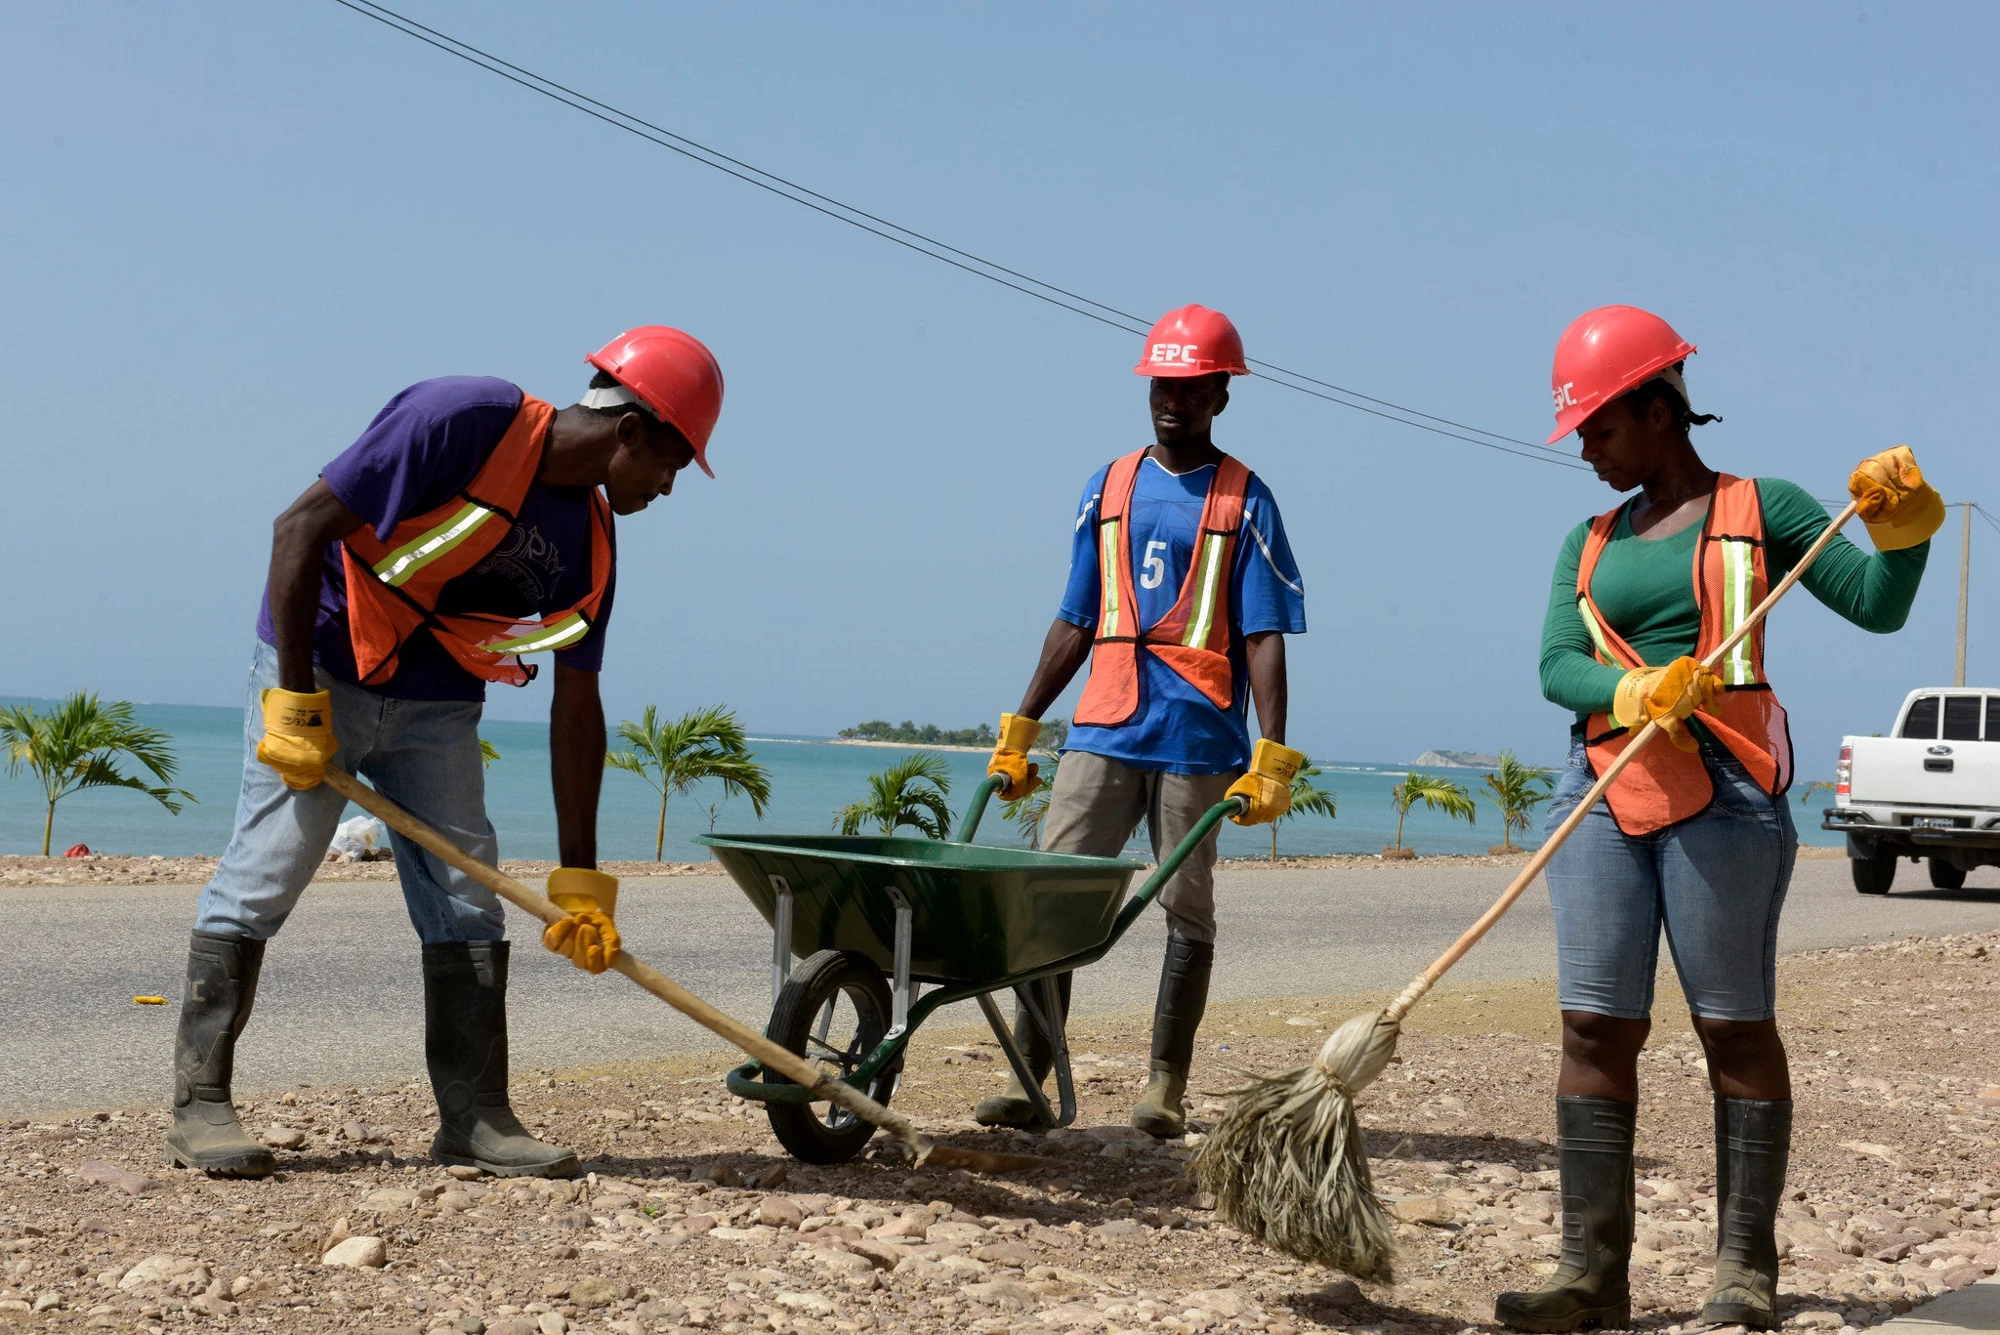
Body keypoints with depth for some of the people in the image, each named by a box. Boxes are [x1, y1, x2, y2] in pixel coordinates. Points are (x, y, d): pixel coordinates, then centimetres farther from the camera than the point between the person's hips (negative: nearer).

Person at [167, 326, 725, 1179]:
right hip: (318, 670, -6)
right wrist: (294, 702, -23)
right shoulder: (464, 422, -23)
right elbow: (300, 527, -22)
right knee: (264, 876, -7)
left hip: (437, 705, 7)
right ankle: (199, 1105, 5)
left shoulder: (591, 543, -1)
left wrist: (580, 876, 1)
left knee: (466, 898, 2)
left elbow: (577, 710, 2)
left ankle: (475, 1119, 8)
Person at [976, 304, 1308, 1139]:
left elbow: (1264, 638, -3)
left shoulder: (1243, 500, 2)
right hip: (1104, 727, 3)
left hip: (1199, 735, -3)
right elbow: (1075, 623, 15)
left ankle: (1165, 1086, 13)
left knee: (1186, 910, 5)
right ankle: (1028, 1077, -3)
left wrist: (1272, 757, -11)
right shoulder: (1109, 487, 13)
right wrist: (1019, 730, 12)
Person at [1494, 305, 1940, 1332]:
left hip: (1721, 795, -4)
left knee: (1735, 1027, -1)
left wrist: (1902, 521, -15)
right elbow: (1556, 667, 3)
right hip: (1603, 793, 4)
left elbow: (1877, 604, 3)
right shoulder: (1590, 544, 18)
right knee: (1596, 1028, -1)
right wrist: (1635, 691, -16)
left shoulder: (1759, 508, 6)